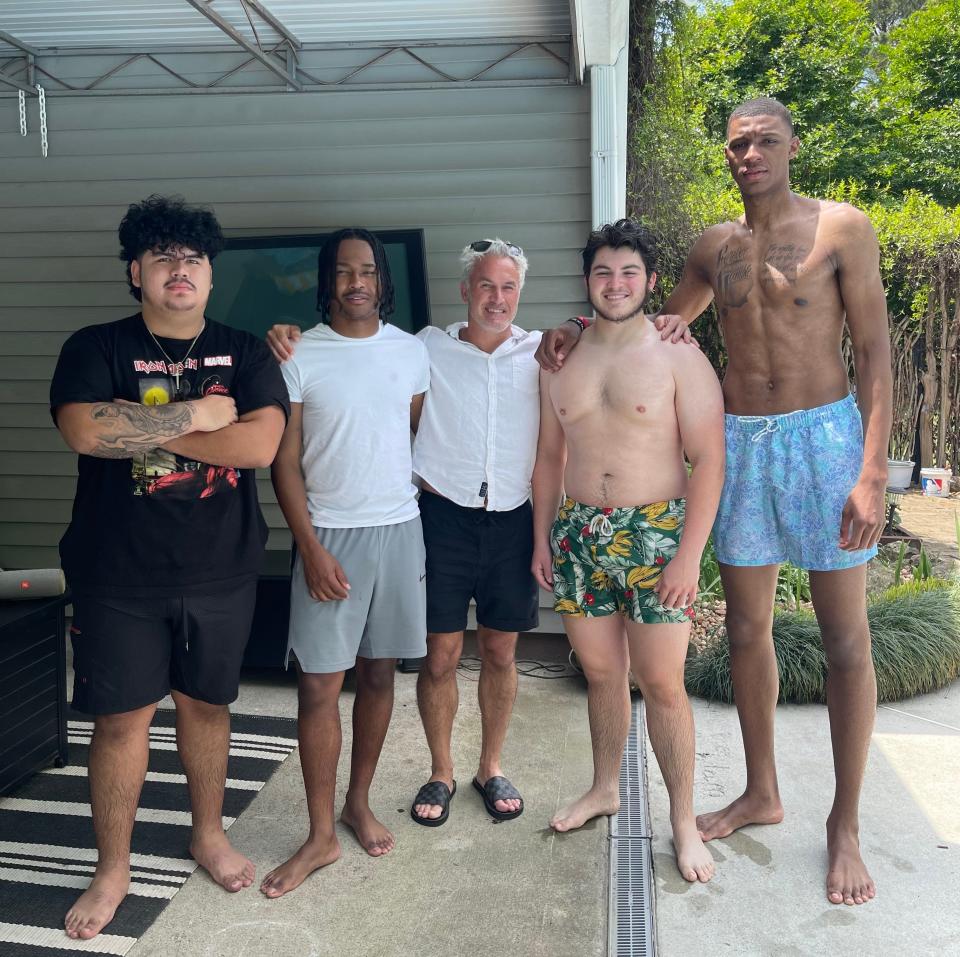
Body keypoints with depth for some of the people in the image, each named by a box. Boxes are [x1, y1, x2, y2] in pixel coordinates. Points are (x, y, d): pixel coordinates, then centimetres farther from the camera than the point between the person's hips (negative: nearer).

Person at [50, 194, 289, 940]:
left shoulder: (245, 353, 1)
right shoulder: (96, 348, -2)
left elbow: (261, 444, -14)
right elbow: (85, 430, -21)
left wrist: (145, 428, -14)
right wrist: (197, 414, -16)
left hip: (222, 572, 2)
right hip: (118, 574, -1)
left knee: (206, 704, 16)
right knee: (121, 717, 7)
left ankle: (209, 836, 36)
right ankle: (113, 871, 26)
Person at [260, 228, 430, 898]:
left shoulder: (411, 351, 6)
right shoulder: (299, 357, -4)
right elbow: (285, 462, -4)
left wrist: (425, 520, 9)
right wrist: (311, 548, -11)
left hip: (399, 529, 3)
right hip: (328, 535, -3)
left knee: (379, 674, 11)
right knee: (320, 686, -2)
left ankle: (359, 803, 29)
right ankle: (322, 835, 12)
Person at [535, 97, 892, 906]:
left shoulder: (841, 227, -3)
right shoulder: (714, 248, 10)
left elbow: (874, 351, -7)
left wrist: (873, 472, -16)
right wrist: (586, 333, 4)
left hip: (824, 433, -4)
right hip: (740, 442, 4)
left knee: (845, 637, 1)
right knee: (747, 629, 11)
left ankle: (845, 825, 15)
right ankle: (762, 793, 28)